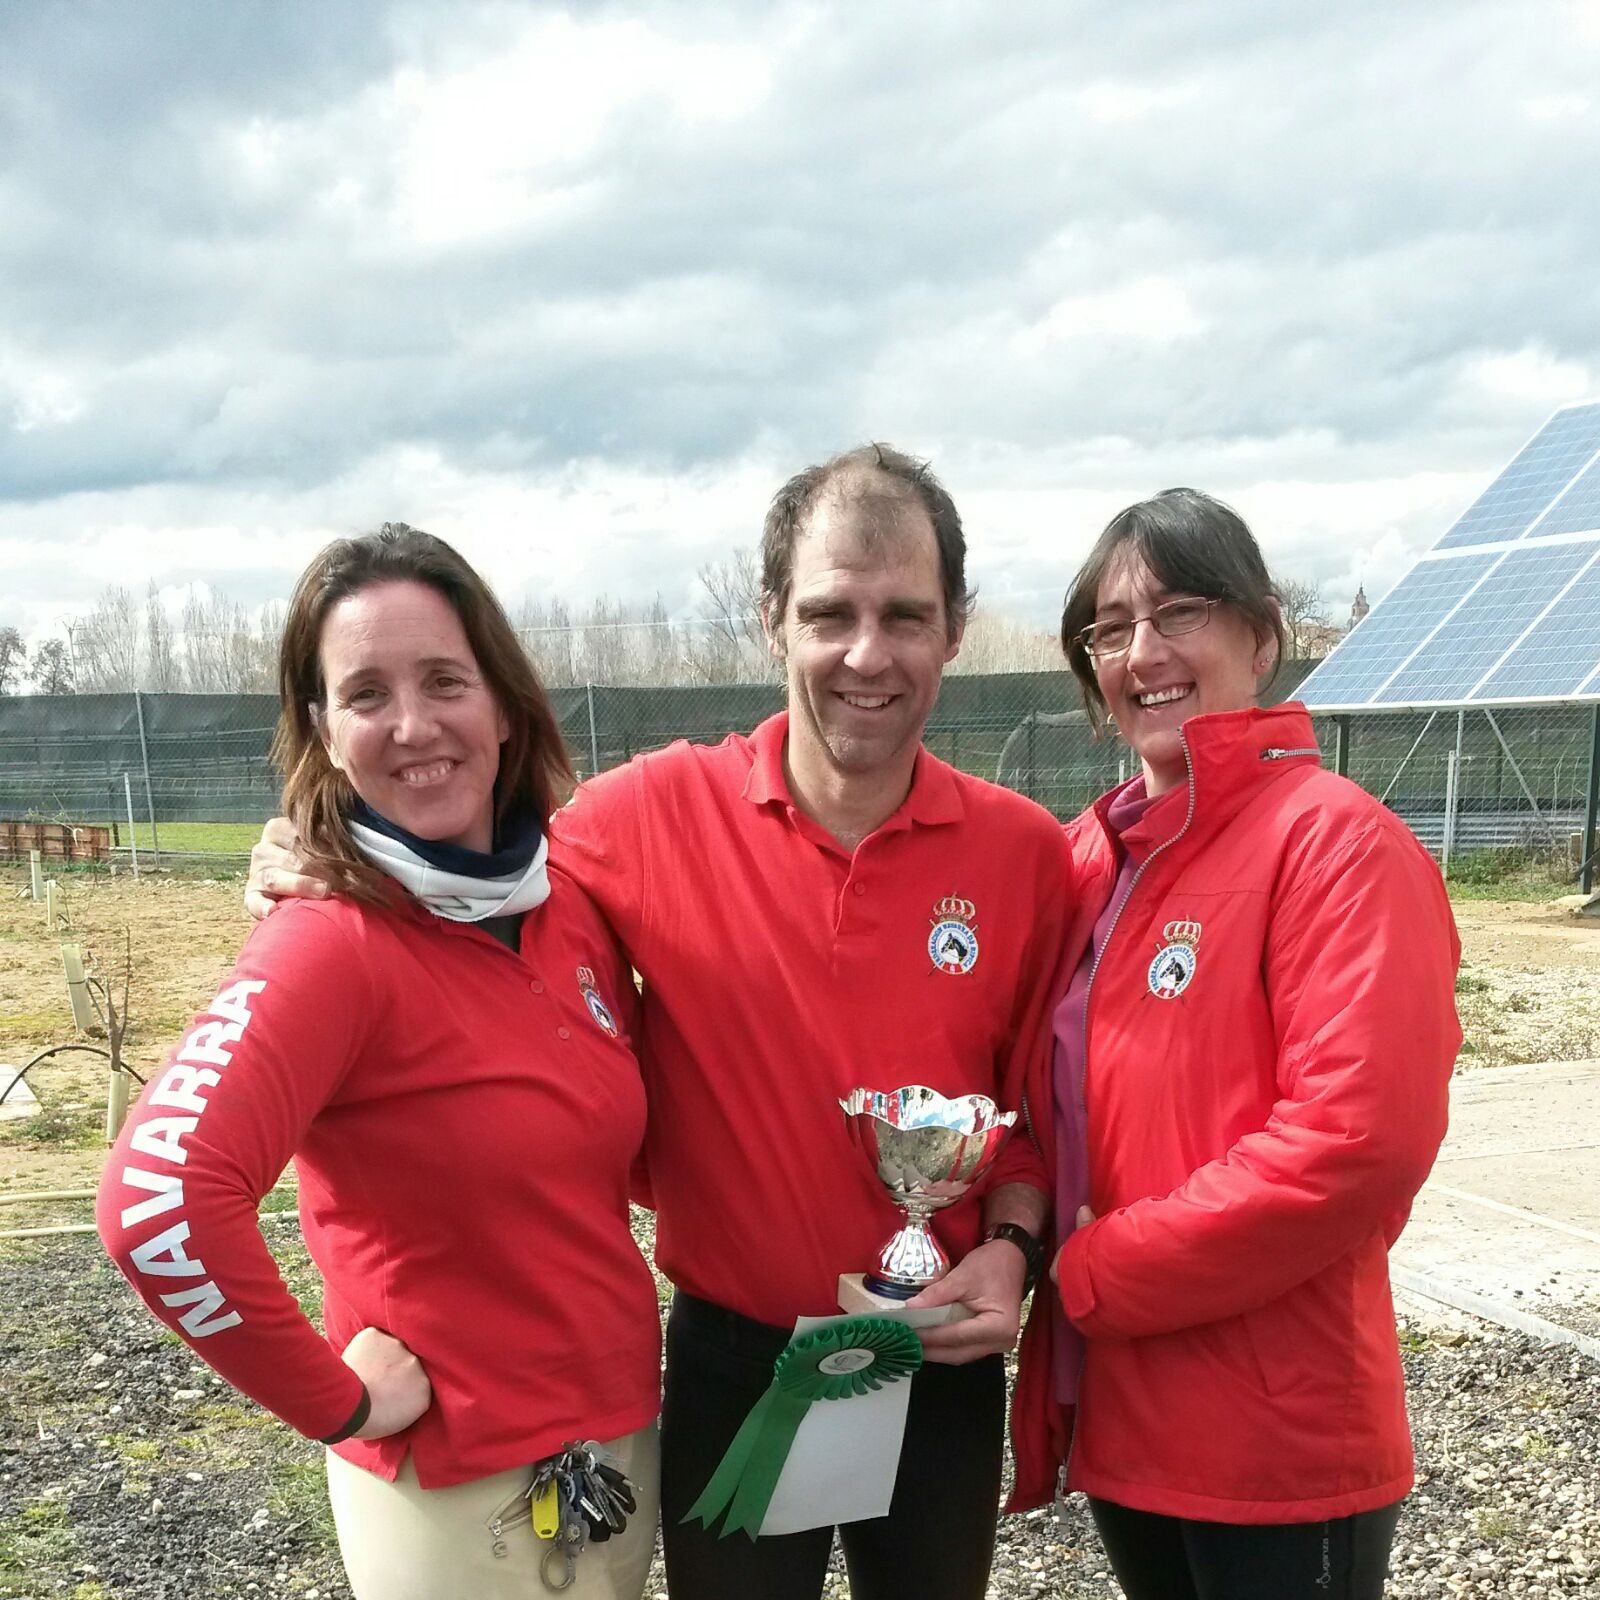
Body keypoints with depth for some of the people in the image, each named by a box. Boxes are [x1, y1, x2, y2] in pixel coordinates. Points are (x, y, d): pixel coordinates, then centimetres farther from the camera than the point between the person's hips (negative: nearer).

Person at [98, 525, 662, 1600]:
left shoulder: (570, 907, -2)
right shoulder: (333, 947, -21)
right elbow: (157, 1201, -35)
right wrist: (337, 1401, -23)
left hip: (627, 1431, 6)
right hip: (469, 1490, -6)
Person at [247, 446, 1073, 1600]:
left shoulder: (1025, 850, -8)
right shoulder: (660, 813, -14)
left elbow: (1041, 1098, 3)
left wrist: (1012, 1243, -12)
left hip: (942, 1368, 2)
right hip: (733, 1359, -1)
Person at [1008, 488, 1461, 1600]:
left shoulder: (1335, 841, -15)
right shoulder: (1093, 853, 6)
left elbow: (1357, 1139, -23)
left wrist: (1094, 1273, -17)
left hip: (1283, 1443, -6)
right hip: (1115, 1413, 7)